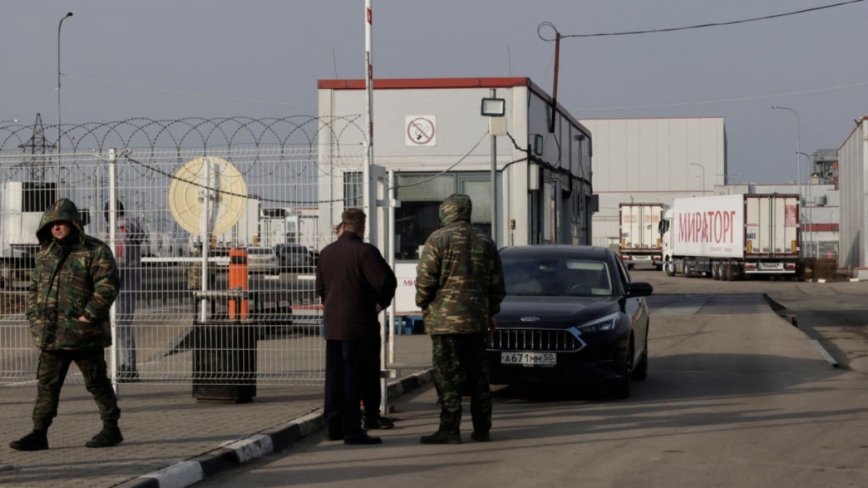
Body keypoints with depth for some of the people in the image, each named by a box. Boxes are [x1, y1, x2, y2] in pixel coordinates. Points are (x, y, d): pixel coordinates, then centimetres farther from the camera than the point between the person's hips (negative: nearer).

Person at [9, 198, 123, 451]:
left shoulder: (95, 251, -8)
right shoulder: (46, 253, 13)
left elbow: (108, 285, -16)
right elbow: (34, 287, 21)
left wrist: (89, 315, -19)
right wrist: (34, 316, 9)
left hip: (84, 334, -6)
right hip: (50, 335, 6)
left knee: (97, 383, 4)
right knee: (47, 384, 5)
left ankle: (111, 429, 15)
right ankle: (39, 433, 7)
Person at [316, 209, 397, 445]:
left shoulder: (326, 252, 10)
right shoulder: (364, 251, -13)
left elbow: (320, 288, 17)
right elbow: (386, 281, -17)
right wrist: (381, 303, 1)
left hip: (332, 325, 7)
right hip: (357, 324, -7)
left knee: (334, 376, 12)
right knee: (353, 376, -5)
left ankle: (333, 426, 16)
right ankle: (352, 429, -5)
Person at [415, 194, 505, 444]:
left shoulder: (438, 239, -7)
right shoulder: (485, 241, 11)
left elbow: (425, 279, -11)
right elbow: (496, 283, 14)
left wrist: (423, 305, 5)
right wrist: (490, 313, 24)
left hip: (446, 319, -6)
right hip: (477, 320, 6)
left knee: (447, 376, -5)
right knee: (477, 374, 11)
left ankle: (449, 429, -7)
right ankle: (482, 428, 14)